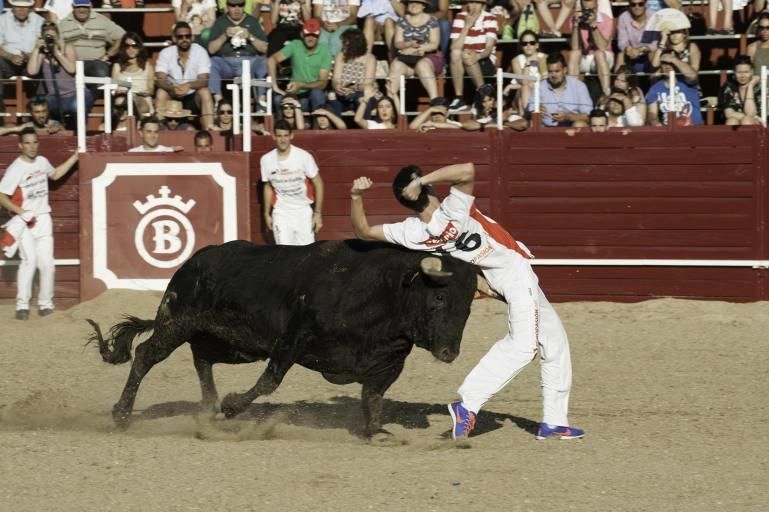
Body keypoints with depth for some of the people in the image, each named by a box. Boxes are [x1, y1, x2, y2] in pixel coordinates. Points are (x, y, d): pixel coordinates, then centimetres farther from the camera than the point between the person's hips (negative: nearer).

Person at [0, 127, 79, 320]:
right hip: (24, 222, -6)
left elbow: (55, 174, 28)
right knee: (29, 260, -17)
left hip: (43, 219, 6)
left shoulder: (42, 162, 6)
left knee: (47, 262, 3)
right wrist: (23, 213, -23)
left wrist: (75, 157, 22)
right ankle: (22, 305, -15)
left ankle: (45, 303, 12)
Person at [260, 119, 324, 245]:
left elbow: (318, 184, -5)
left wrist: (318, 213, -6)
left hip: (303, 211, -1)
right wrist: (267, 214, 13)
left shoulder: (303, 156, -13)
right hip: (281, 212, 1)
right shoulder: (266, 160, -4)